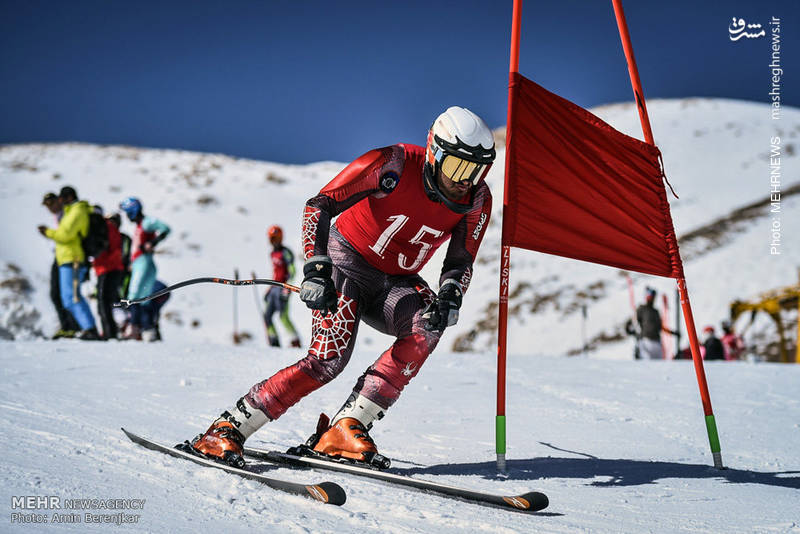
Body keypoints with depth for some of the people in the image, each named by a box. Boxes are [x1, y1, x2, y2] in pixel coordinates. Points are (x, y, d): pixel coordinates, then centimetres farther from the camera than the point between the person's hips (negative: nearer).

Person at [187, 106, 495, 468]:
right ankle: (226, 429, -13)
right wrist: (316, 271, -36)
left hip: (395, 282, 5)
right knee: (329, 358, -24)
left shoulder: (477, 200, -10)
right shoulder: (394, 164, -23)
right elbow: (319, 205, -24)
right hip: (347, 261, -5)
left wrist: (450, 297, -26)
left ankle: (346, 428, -25)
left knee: (428, 326, -28)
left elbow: (460, 262, -3)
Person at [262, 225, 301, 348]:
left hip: (283, 288, -9)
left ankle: (296, 341, -5)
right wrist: (270, 289, 24)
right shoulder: (272, 254, 16)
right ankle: (274, 343, 6)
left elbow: (292, 272, -16)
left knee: (283, 316, -13)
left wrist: (286, 288, -24)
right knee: (267, 315, 3)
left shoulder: (285, 252, -10)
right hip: (274, 288, 9)